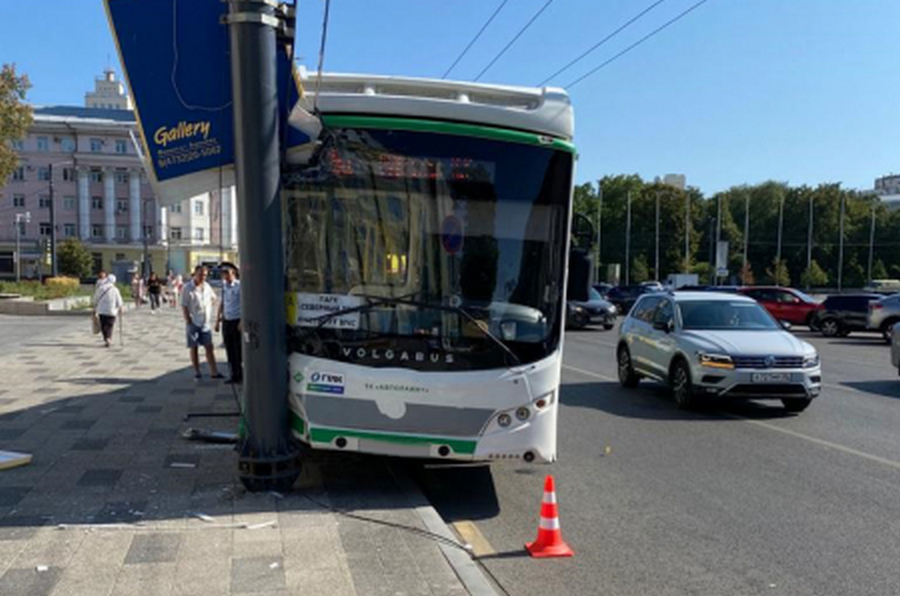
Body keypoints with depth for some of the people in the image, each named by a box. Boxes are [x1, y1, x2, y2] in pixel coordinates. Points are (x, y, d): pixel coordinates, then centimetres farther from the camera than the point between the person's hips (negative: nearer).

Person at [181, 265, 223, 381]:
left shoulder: (207, 287, 5)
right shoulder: (187, 288, -9)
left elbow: (213, 299, 21)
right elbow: (184, 306, -10)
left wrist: (211, 314, 11)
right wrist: (188, 322, -14)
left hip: (206, 323, 4)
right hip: (193, 323, -4)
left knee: (209, 347, 4)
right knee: (194, 348, 6)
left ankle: (214, 372, 8)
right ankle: (197, 373, 14)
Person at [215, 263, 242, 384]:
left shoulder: (239, 286, -11)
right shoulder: (224, 285, 9)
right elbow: (222, 303, 17)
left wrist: (241, 322, -17)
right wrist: (218, 320, 16)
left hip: (236, 321, -6)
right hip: (226, 321, 6)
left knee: (238, 350, 0)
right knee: (229, 350, 10)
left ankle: (241, 375, 11)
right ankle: (234, 375, 19)